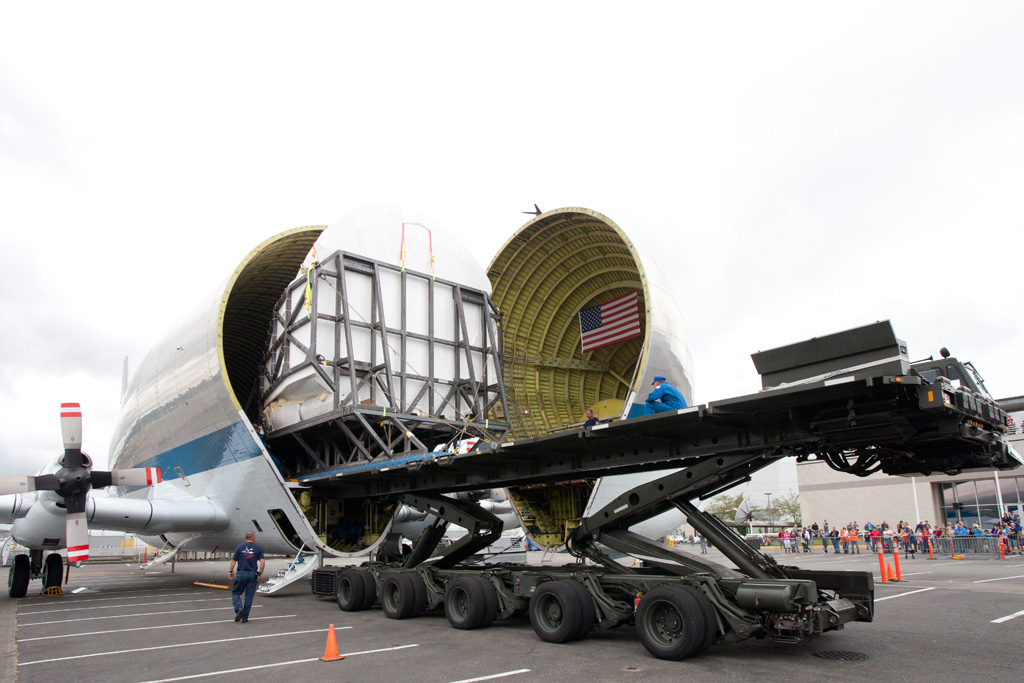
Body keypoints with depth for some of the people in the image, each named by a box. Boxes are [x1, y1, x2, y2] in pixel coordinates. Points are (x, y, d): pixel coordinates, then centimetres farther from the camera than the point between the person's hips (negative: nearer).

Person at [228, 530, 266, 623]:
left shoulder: (240, 547, 0)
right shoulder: (258, 548, 1)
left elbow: (233, 561, 0)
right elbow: (262, 562, -8)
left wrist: (230, 571, 13)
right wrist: (260, 573, 2)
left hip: (241, 573, -1)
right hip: (252, 574, 1)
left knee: (235, 592, 12)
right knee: (249, 596, 8)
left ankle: (239, 608, -13)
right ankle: (245, 617, 10)